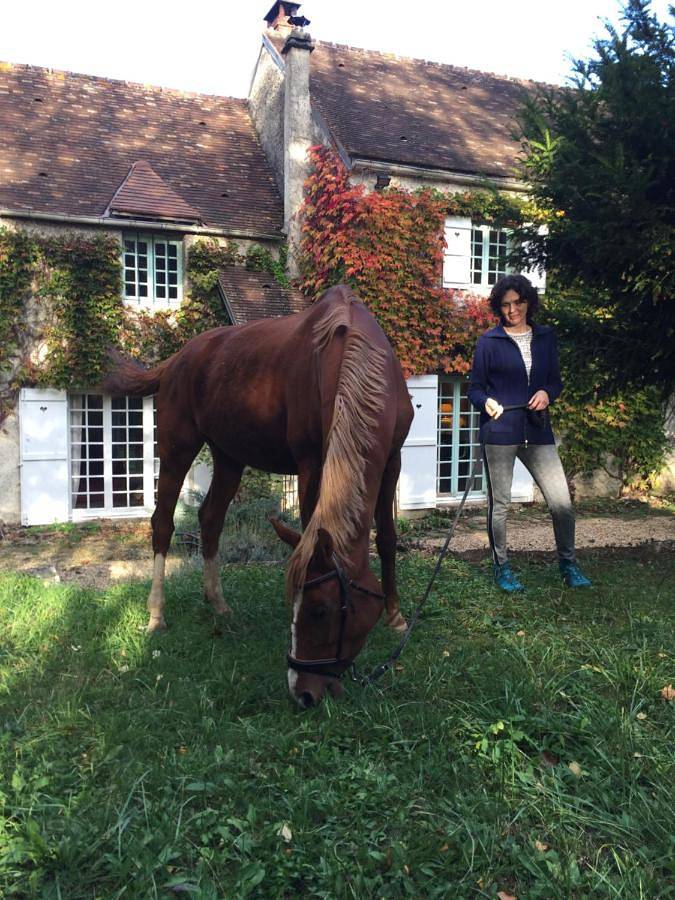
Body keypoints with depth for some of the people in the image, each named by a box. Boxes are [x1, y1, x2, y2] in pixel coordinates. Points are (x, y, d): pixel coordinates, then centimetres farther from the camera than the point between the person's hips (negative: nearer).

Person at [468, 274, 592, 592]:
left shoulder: (545, 337, 10)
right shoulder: (489, 341, 0)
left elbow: (556, 381, 16)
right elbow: (475, 387, 1)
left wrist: (547, 393, -6)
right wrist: (486, 402, -20)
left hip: (537, 431, 3)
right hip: (499, 433, -3)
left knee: (561, 500, 1)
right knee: (499, 504, 5)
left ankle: (568, 563, 21)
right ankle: (502, 567, 21)